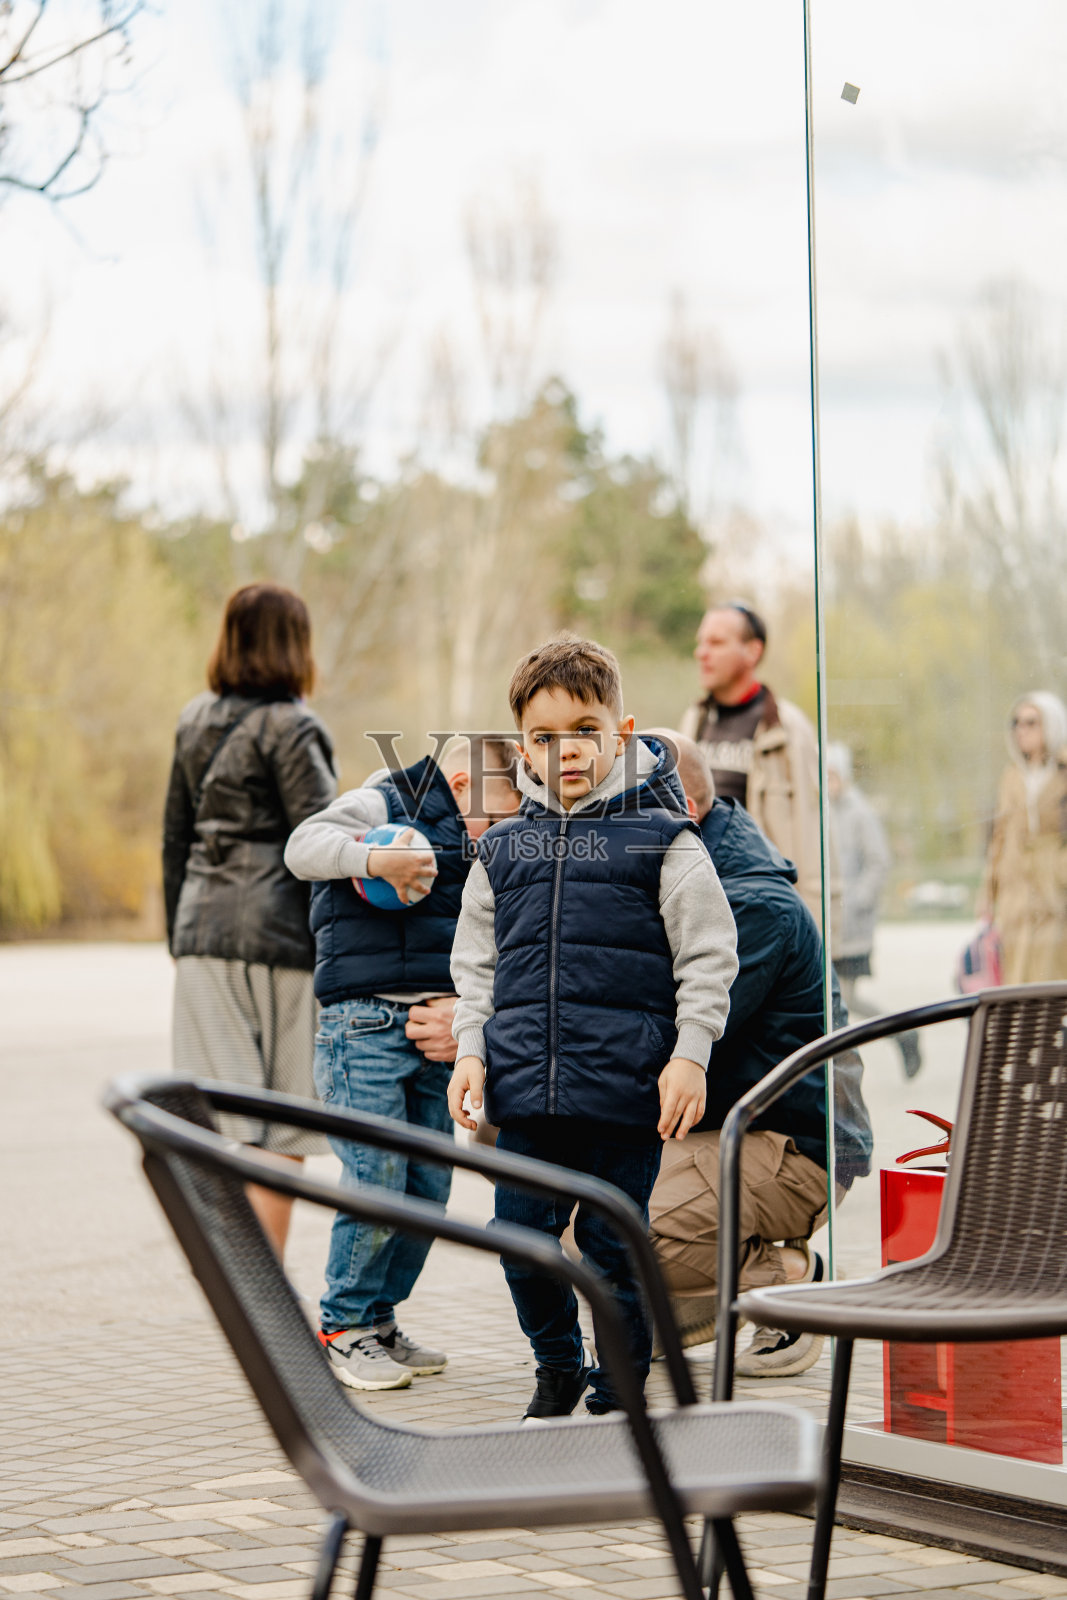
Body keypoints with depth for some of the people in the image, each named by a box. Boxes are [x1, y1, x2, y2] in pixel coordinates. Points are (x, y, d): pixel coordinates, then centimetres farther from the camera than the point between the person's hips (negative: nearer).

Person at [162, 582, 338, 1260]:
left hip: (204, 927, 6)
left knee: (223, 1127, 9)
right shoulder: (290, 728, -8)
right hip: (279, 934, -6)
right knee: (279, 1140, -1)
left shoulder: (196, 722, 12)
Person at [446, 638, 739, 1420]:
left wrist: (689, 1055, -8)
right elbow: (477, 963, 18)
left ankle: (618, 1391, 19)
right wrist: (471, 1049, 7)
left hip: (626, 1086, -4)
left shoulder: (662, 840, -1)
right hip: (525, 1085, 4)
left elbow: (707, 957, -1)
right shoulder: (504, 849, 10)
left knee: (614, 1243, 3)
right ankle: (558, 1367, 28)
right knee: (522, 1231, 5)